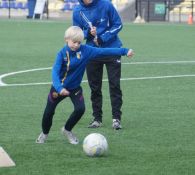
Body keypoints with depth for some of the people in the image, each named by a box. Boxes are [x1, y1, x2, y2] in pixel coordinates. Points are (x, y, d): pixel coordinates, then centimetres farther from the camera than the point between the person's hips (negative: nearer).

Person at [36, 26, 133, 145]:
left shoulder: (85, 50, -15)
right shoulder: (62, 53, -22)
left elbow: (104, 51, -18)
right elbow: (55, 71, -30)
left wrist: (124, 51, -22)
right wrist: (59, 88, -46)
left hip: (75, 87, 2)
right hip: (59, 87, -2)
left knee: (80, 109, -16)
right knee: (49, 112, 7)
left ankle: (67, 130, 12)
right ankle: (44, 133, 36)